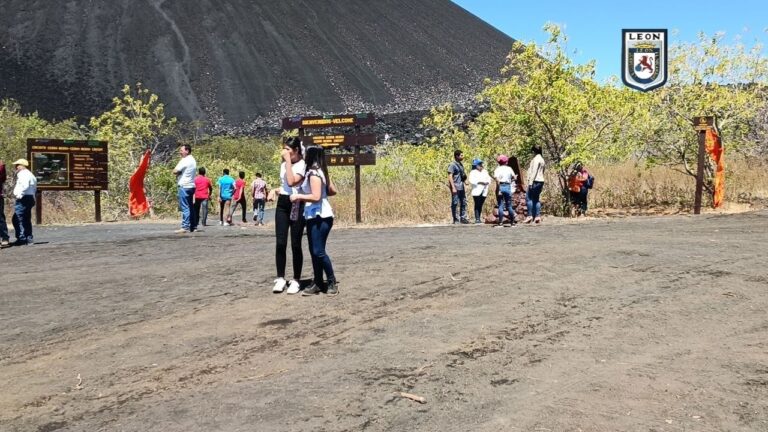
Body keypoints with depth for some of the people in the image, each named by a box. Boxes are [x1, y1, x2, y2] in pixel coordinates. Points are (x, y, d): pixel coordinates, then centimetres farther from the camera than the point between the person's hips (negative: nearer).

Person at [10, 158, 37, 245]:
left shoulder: (23, 174, -9)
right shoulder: (31, 175, 22)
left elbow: (25, 185, -25)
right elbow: (34, 188, 19)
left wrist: (19, 195, -18)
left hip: (23, 199, -10)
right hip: (31, 198, 10)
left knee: (17, 219, -9)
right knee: (26, 220, 13)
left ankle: (21, 239, -12)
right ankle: (29, 239, 14)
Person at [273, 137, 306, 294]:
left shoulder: (303, 165, -11)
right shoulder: (283, 164, 12)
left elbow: (292, 182, -27)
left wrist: (288, 160, -22)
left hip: (297, 205, -6)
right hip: (282, 204, 6)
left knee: (295, 245, -2)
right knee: (280, 243, 0)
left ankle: (296, 280, 8)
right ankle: (280, 278, 8)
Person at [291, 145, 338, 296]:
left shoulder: (314, 173, -16)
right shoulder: (320, 171, 11)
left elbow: (315, 197, -24)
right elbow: (333, 191, 15)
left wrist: (299, 196, -14)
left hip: (321, 217, -10)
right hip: (313, 217, 10)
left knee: (319, 251, -7)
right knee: (314, 251, 11)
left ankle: (332, 282, 4)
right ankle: (317, 283, 16)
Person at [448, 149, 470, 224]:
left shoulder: (460, 164, 14)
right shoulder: (452, 165, -11)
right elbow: (450, 176, -15)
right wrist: (453, 187, -20)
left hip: (461, 187, 9)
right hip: (455, 187, -9)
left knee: (463, 203, 11)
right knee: (455, 203, -1)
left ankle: (463, 218, 18)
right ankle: (455, 219, 4)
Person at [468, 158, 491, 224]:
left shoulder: (485, 172, 19)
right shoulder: (473, 172, -1)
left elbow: (489, 179, 15)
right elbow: (471, 180, -13)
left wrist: (487, 182, -7)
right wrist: (479, 182, -18)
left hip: (484, 191, 5)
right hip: (476, 191, -5)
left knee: (480, 206, 5)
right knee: (477, 205, -8)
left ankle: (479, 218, 9)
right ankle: (477, 219, -9)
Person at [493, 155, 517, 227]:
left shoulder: (498, 169, -3)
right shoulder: (509, 168, 5)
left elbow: (497, 180, -16)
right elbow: (515, 178, 0)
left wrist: (498, 190, -15)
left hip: (500, 186, -2)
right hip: (508, 187, 2)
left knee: (500, 205, 1)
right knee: (509, 206, 10)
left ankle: (501, 223, -1)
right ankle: (512, 222, 14)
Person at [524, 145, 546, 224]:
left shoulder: (536, 159, -9)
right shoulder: (541, 159, 20)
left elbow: (534, 171, -17)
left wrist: (530, 182, -20)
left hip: (535, 181, -10)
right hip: (540, 181, 10)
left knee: (528, 198, -8)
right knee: (536, 199, 9)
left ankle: (530, 216, -12)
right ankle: (537, 216, 4)